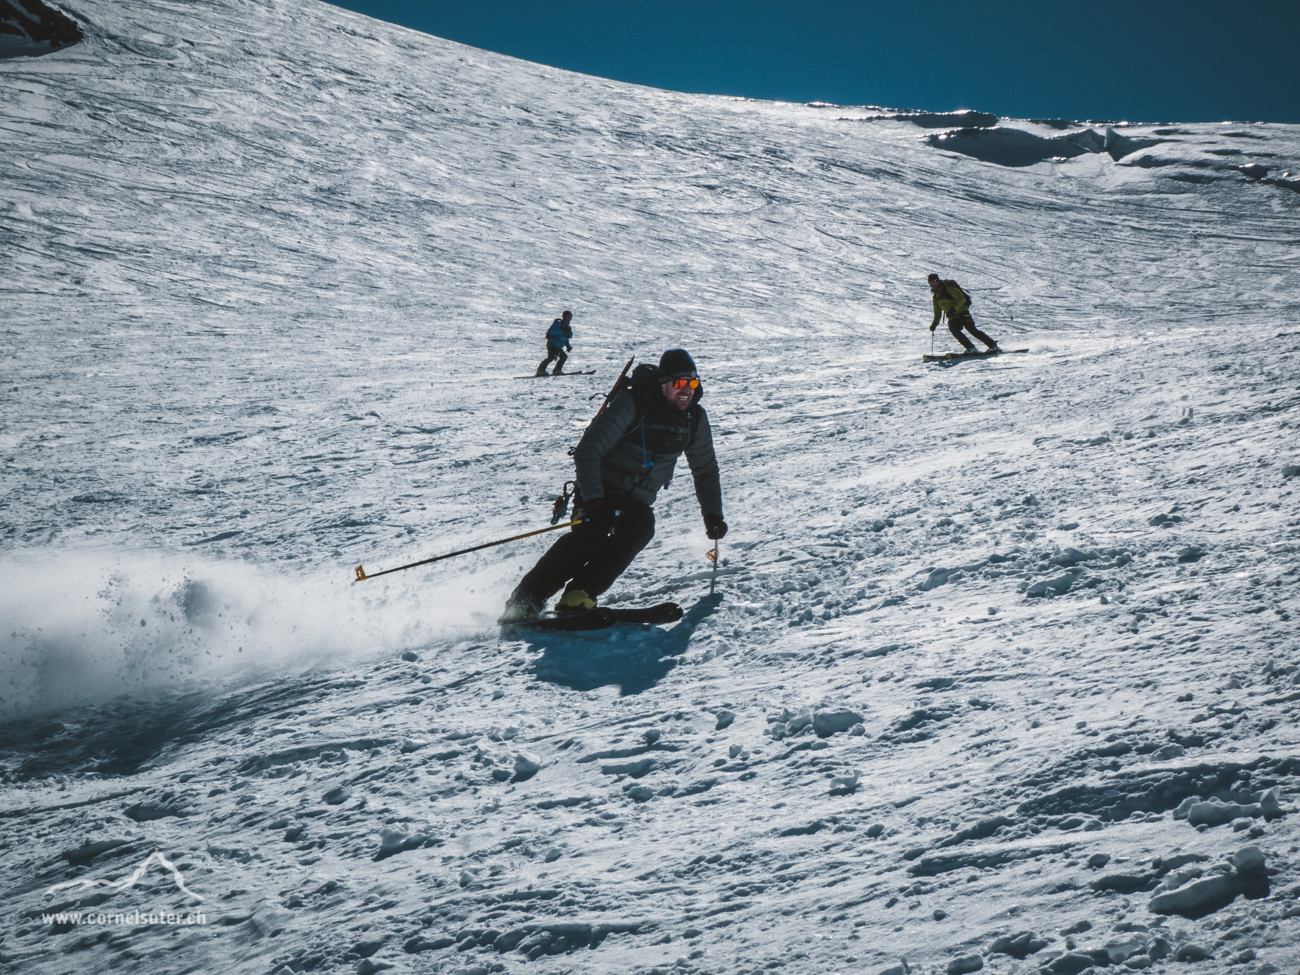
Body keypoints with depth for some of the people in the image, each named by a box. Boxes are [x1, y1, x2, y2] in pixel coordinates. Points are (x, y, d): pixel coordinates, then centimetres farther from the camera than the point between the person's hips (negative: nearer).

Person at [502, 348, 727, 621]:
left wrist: (712, 516, 10)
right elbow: (587, 451, -22)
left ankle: (579, 596, -37)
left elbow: (705, 470, 15)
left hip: (636, 502, 4)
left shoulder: (695, 418, -2)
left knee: (641, 527, -30)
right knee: (592, 532, -32)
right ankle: (524, 601, -31)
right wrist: (594, 501, -33)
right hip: (599, 493, -4)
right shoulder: (631, 403, -19)